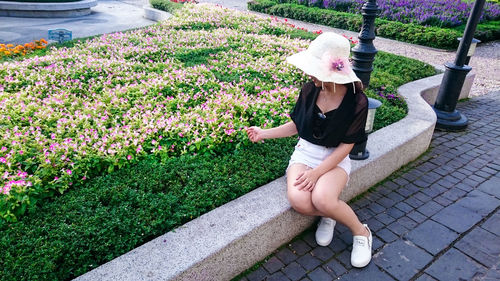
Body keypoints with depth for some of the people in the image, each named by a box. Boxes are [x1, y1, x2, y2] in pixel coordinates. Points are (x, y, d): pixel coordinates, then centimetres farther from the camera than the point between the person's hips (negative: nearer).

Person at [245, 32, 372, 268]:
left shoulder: (356, 101, -15)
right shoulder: (309, 90, -5)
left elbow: (346, 146, -11)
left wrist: (317, 172, -20)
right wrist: (265, 133, 8)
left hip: (335, 159, -2)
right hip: (305, 152, 3)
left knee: (322, 199, -34)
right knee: (298, 200, -28)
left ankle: (361, 232, -1)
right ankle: (328, 215, 8)